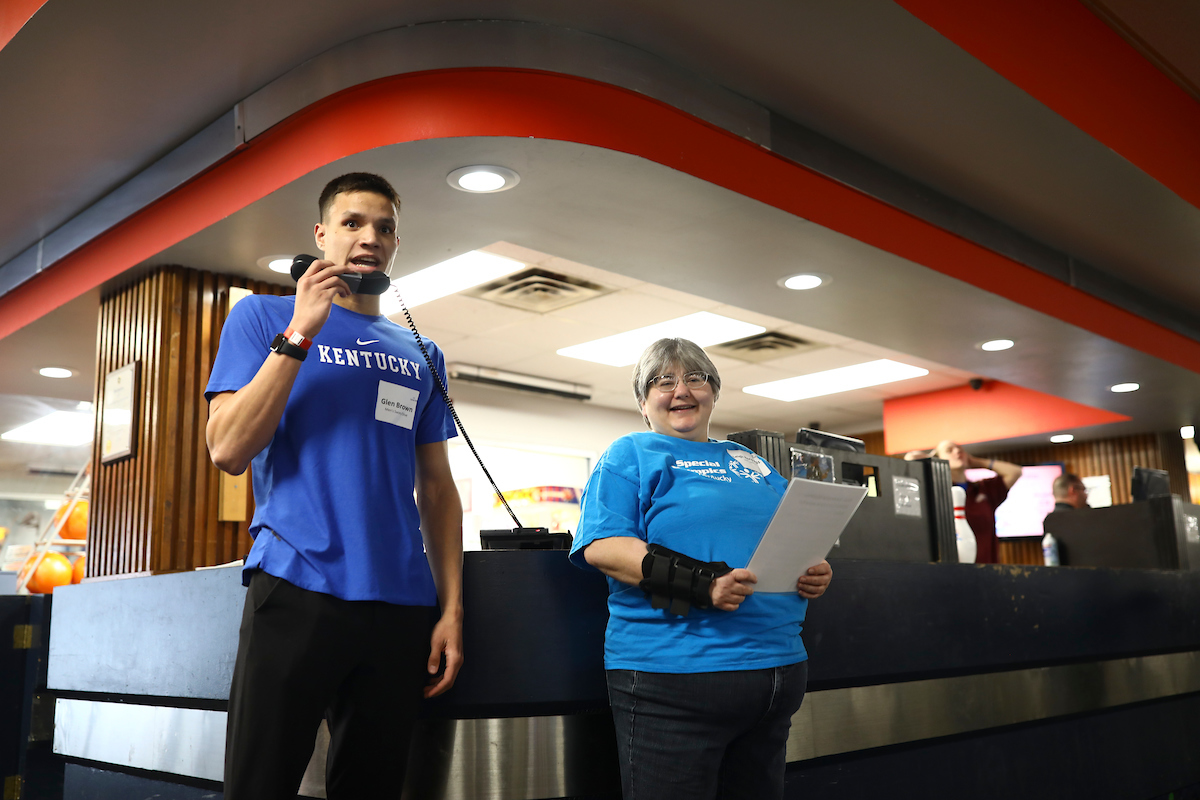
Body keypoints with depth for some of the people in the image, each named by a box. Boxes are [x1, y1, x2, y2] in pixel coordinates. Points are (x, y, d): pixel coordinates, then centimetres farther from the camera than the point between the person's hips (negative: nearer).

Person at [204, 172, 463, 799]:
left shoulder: (420, 354, 17)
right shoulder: (263, 316, 6)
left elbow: (437, 489, 15)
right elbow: (228, 451, -6)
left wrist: (452, 607, 5)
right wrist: (301, 332, -11)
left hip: (400, 605, 4)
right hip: (296, 590, -3)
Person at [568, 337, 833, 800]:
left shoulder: (750, 463, 21)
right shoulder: (630, 456, 2)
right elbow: (602, 547, -12)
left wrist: (814, 572, -1)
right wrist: (702, 583, -23)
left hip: (780, 668, 6)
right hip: (677, 671, -6)